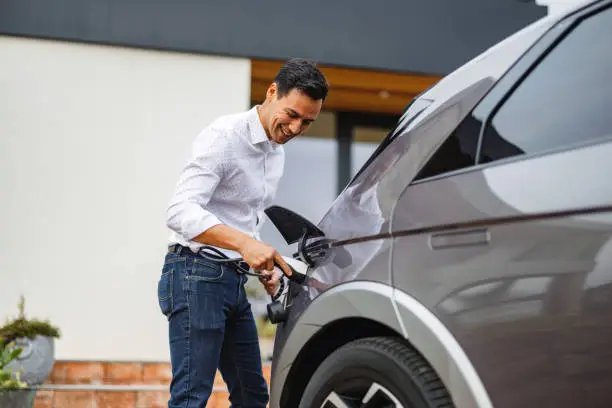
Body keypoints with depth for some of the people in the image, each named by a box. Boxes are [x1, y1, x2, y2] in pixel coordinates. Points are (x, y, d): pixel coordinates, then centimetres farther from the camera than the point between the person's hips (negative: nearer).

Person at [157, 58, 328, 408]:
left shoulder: (277, 152, 15)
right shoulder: (224, 136, -13)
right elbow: (180, 212, -25)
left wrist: (267, 264, 9)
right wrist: (245, 243, -36)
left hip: (234, 281, 9)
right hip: (196, 274, -9)